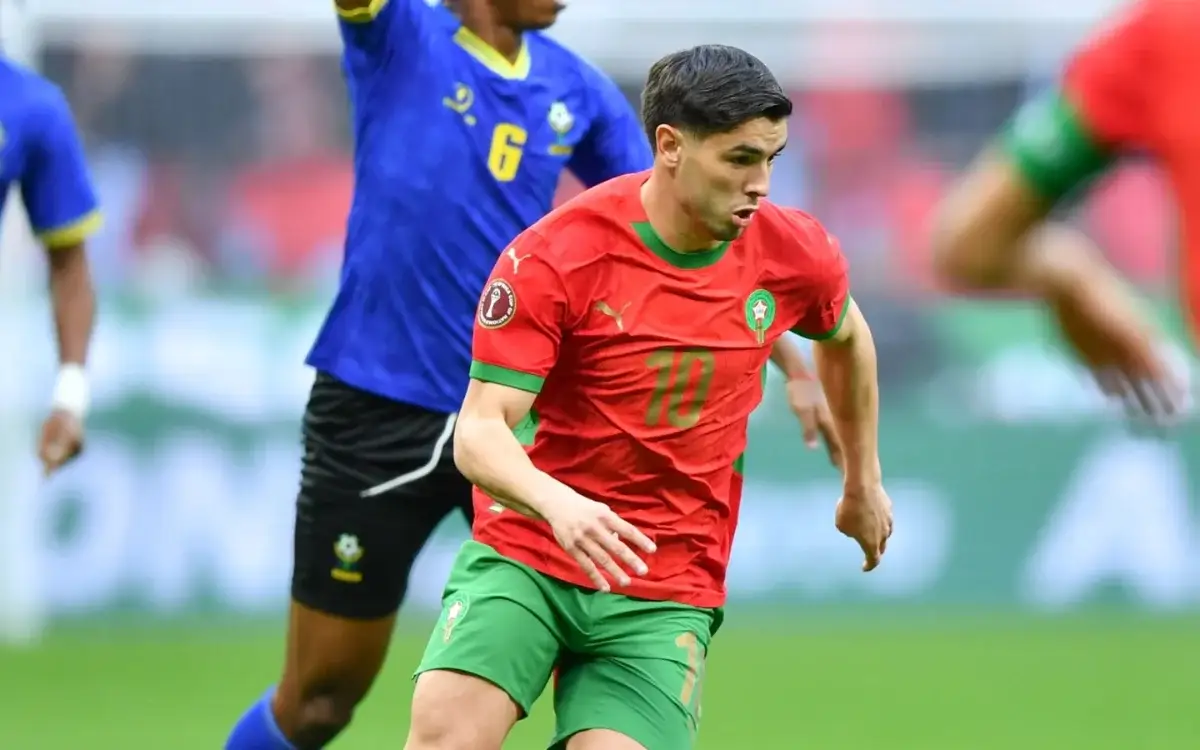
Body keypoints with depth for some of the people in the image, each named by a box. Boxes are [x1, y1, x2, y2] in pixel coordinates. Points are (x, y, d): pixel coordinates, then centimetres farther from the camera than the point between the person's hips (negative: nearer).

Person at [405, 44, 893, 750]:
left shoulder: (796, 254, -3)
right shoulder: (554, 258, -15)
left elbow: (846, 336, 22)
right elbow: (480, 432, -19)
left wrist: (863, 481, 33)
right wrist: (558, 504, -39)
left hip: (669, 589, 2)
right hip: (525, 552, -2)